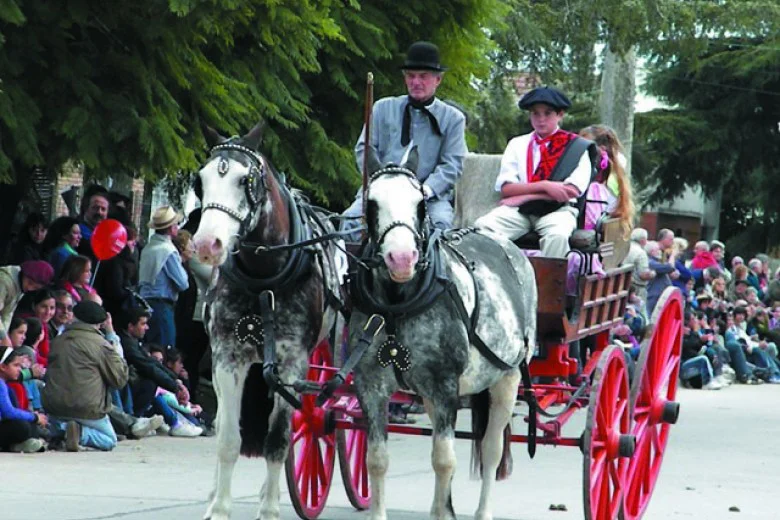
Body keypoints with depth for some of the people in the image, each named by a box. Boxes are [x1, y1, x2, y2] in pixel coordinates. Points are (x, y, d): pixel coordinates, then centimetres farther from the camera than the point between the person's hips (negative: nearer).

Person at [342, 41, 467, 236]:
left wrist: (426, 189, -15)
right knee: (351, 219, -27)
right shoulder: (383, 108, 16)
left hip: (430, 195, -1)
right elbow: (364, 148, 11)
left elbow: (452, 165, 4)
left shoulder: (453, 118, 12)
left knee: (440, 223, -34)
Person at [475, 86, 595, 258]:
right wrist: (544, 186, -11)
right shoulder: (517, 144, 19)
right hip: (518, 211, 3)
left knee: (558, 235, -38)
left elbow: (571, 191, -4)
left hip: (557, 210, -3)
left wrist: (521, 197, -4)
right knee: (483, 226, -28)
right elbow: (505, 189, 6)